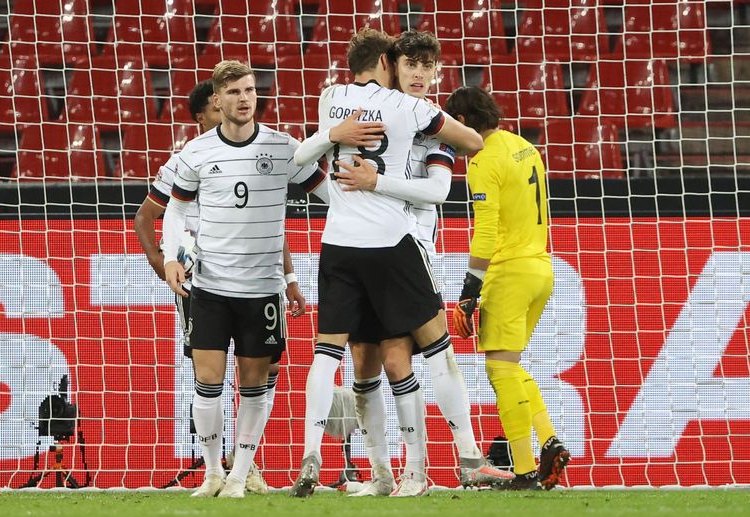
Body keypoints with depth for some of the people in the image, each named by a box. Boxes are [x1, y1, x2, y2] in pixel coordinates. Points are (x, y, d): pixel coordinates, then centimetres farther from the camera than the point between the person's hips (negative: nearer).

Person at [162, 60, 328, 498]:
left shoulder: (284, 149, -3)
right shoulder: (197, 153, 0)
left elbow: (330, 191, 2)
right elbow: (177, 207, 12)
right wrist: (171, 257, -2)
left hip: (262, 287, 0)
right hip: (210, 285, 0)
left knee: (254, 382, 3)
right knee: (208, 380, -5)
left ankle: (240, 475, 14)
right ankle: (213, 471, 12)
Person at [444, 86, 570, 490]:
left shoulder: (485, 161, -13)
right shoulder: (525, 148, 14)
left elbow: (485, 232, -19)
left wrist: (471, 287, -17)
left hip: (509, 272, -9)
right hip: (541, 267, 9)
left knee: (502, 369, -7)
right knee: (510, 366, 18)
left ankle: (525, 470, -11)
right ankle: (550, 442, 4)